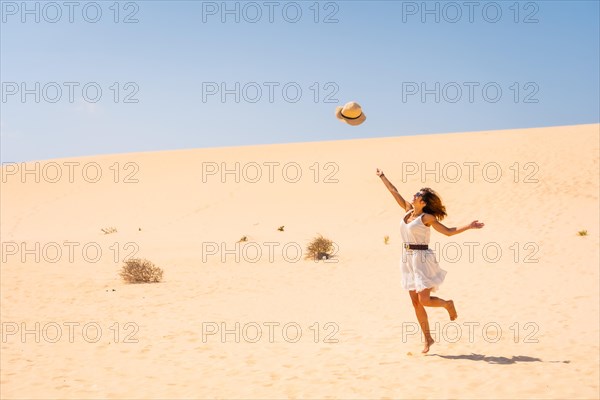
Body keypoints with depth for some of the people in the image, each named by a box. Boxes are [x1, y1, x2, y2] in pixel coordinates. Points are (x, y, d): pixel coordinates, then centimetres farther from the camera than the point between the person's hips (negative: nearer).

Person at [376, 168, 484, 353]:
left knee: (424, 300, -12)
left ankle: (447, 304, 20)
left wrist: (468, 226, -13)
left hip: (422, 259, -6)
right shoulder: (408, 210, 8)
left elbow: (448, 231, -3)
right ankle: (428, 338, 17)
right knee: (416, 302, 7)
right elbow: (394, 192, 16)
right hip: (408, 259, 6)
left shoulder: (427, 217, -8)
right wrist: (382, 176, 23)